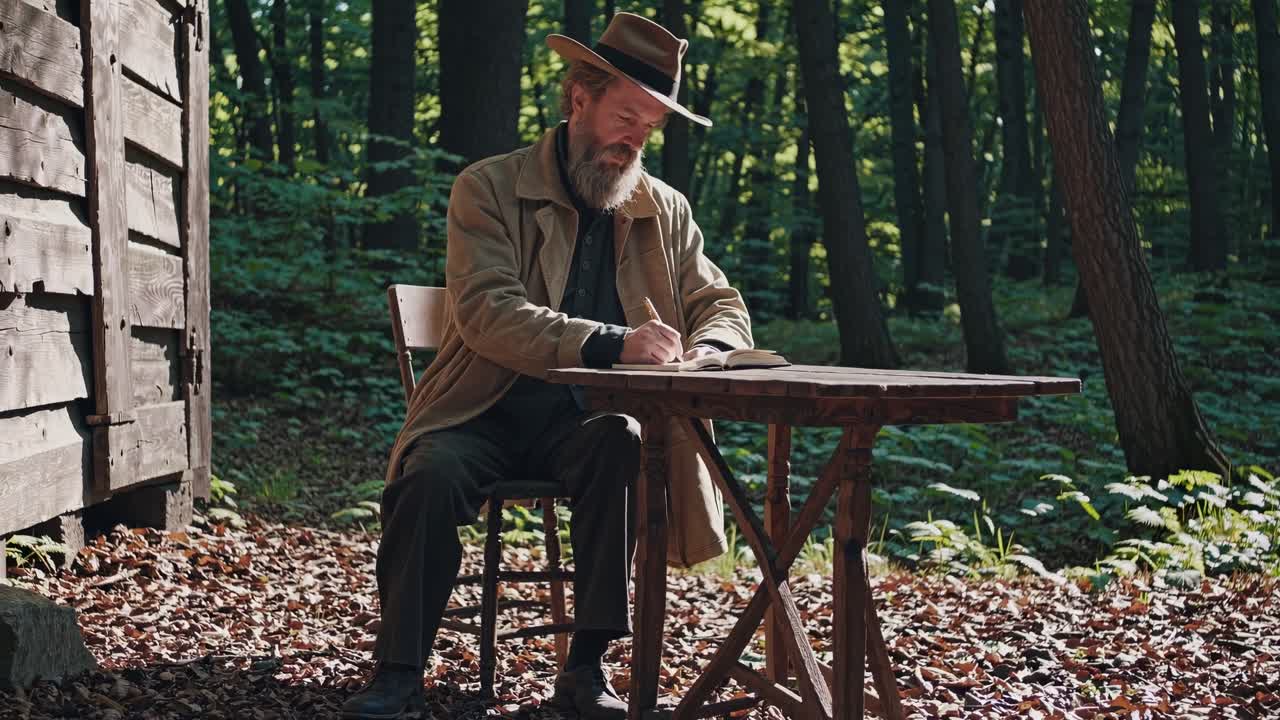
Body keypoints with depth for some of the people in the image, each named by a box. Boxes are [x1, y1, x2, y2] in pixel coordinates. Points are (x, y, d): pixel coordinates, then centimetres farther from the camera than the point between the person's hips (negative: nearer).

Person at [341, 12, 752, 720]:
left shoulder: (664, 211, 10)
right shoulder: (490, 188, -3)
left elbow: (723, 307, 16)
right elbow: (486, 313, -18)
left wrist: (703, 354, -11)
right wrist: (613, 342, -32)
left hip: (583, 420, 2)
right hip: (485, 413, -2)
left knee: (623, 445, -32)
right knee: (434, 472, -34)